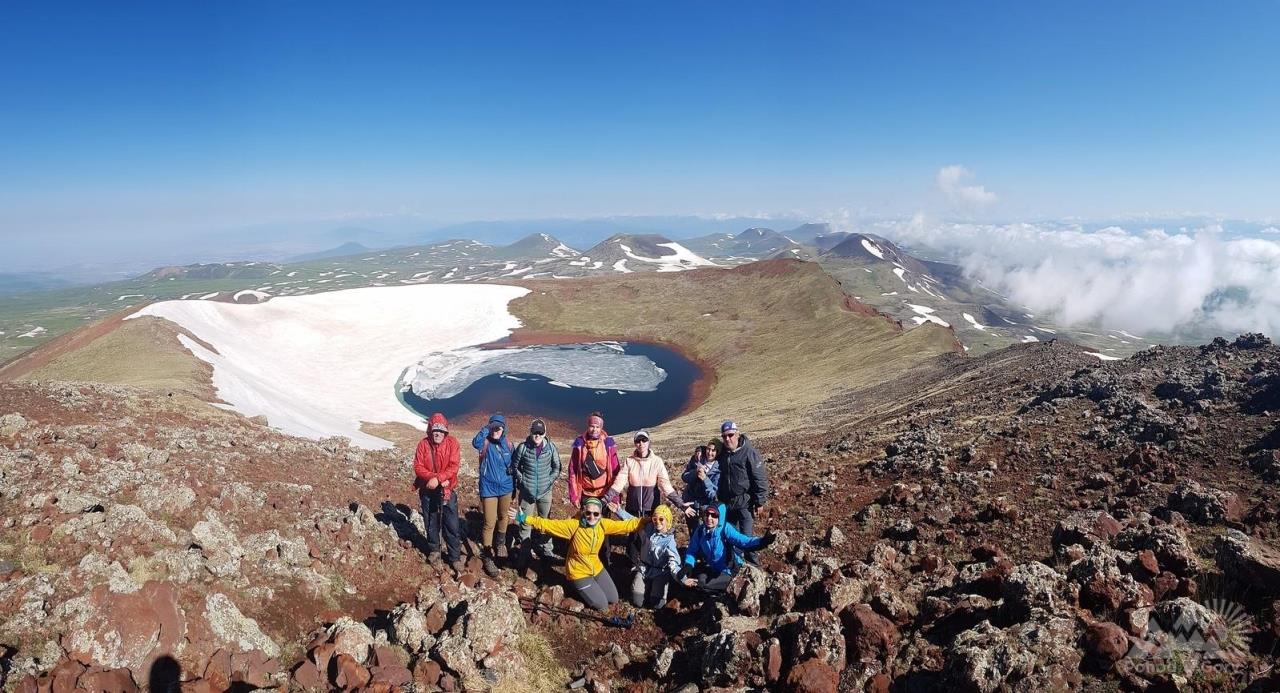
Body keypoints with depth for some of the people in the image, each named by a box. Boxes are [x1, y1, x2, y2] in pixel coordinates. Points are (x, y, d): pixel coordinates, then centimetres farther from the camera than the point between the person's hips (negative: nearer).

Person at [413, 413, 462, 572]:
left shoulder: (452, 442, -9)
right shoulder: (423, 444, -4)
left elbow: (453, 466, -15)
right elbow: (418, 466, -7)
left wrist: (438, 479, -26)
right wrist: (433, 477, -23)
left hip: (447, 490, -2)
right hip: (427, 491, 2)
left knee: (452, 525, 0)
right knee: (431, 523, 16)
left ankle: (455, 557, 11)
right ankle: (434, 550, 36)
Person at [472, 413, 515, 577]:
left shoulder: (508, 444, -1)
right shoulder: (485, 443, -13)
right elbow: (475, 443, -39)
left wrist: (514, 487, 15)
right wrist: (486, 429, -48)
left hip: (505, 488, 5)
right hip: (489, 489, -4)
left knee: (503, 517, 22)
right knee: (489, 523, -5)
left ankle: (500, 544, 46)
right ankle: (487, 557, 8)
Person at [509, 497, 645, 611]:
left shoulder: (604, 524, -14)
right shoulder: (574, 525, -27)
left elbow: (628, 525, -13)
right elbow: (547, 524, -31)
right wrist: (525, 519, -40)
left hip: (597, 568, 5)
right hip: (579, 573, -5)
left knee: (613, 599, 10)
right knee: (601, 605, -5)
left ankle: (587, 587, 30)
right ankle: (578, 587, 18)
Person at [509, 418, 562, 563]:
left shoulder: (551, 447, -8)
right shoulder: (523, 447, -11)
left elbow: (556, 467, 4)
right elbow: (514, 466, 3)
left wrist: (550, 481, -2)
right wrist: (521, 481, -3)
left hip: (545, 492, 1)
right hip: (527, 492, -1)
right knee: (525, 523, 6)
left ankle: (546, 549, 32)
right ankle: (524, 552, 20)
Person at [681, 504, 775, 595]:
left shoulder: (725, 529, -22)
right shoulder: (700, 530, -9)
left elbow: (742, 541, -36)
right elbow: (692, 550, -1)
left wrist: (761, 542, -54)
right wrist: (688, 565, -21)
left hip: (727, 570, -5)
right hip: (710, 568, 5)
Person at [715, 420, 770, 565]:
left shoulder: (749, 452, -13)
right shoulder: (722, 453, 6)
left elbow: (760, 478, -13)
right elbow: (718, 476, 17)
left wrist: (760, 501, -13)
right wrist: (717, 497, 17)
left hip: (744, 503, -6)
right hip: (726, 503, 6)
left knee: (747, 536, -1)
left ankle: (752, 562, 15)